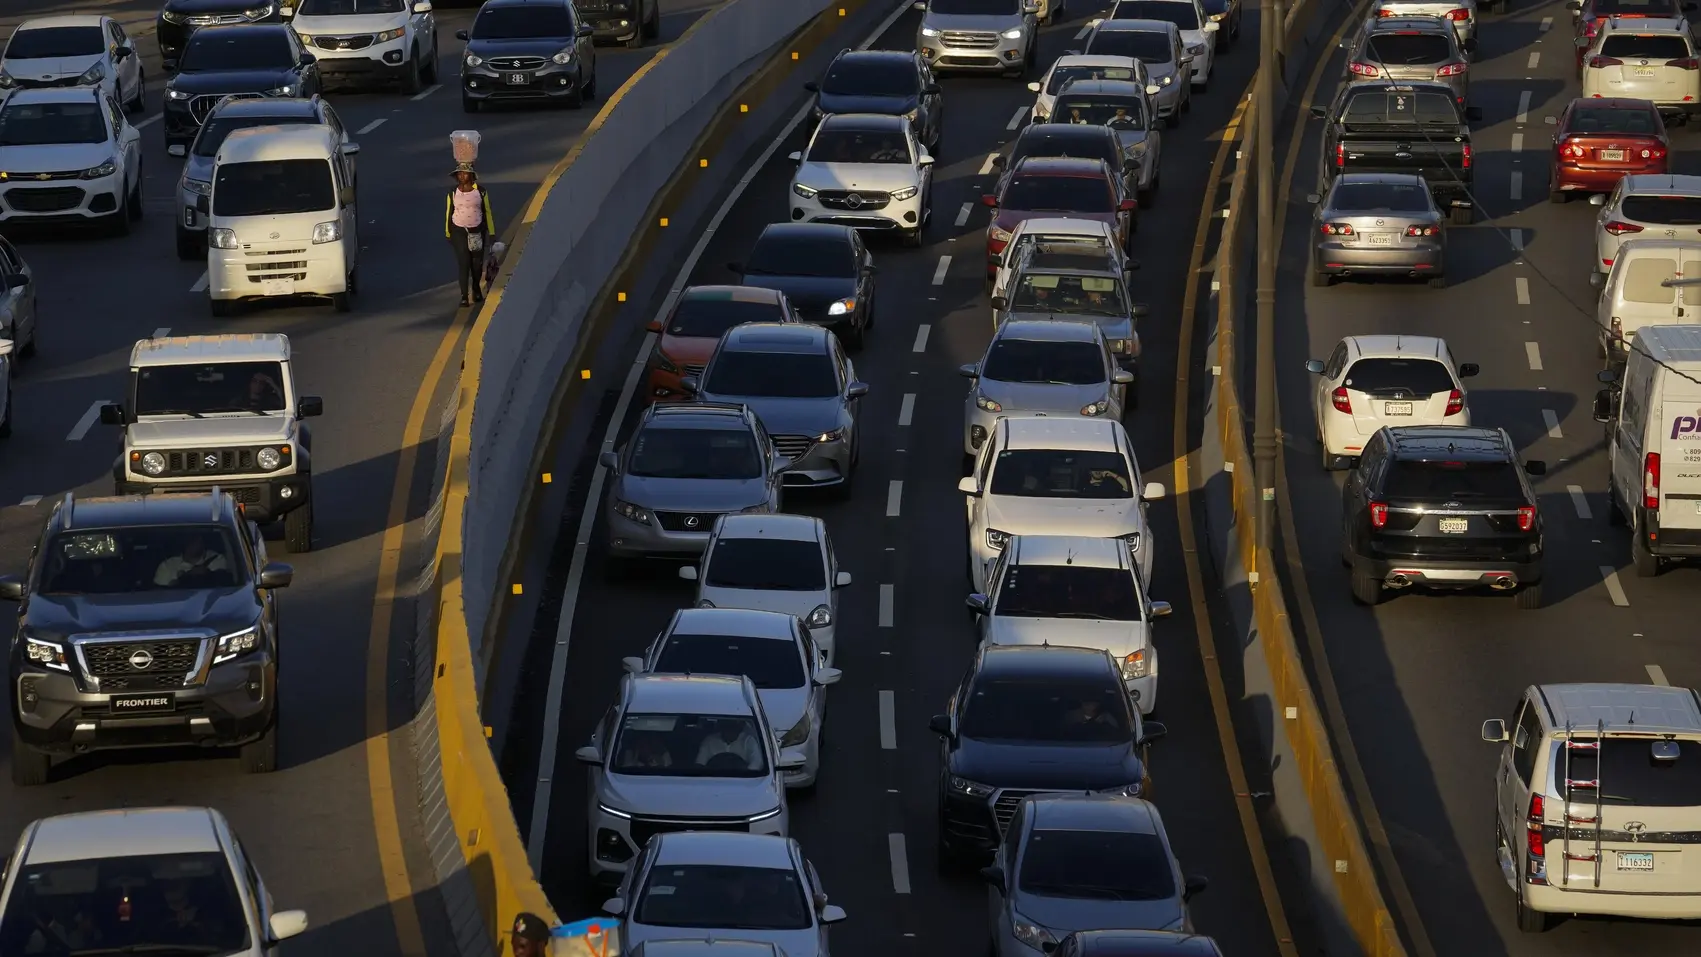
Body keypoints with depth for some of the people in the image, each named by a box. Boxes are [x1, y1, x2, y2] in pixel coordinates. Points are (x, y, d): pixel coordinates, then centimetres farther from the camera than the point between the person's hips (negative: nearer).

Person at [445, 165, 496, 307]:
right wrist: (448, 234, 7)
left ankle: (477, 289, 32)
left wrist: (491, 233, 3)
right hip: (459, 232, -1)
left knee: (477, 262, 7)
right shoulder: (453, 193, -1)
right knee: (463, 263, -7)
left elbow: (487, 212, 2)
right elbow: (448, 214, 6)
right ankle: (464, 296, -4)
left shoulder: (480, 191, -2)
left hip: (477, 231, 1)